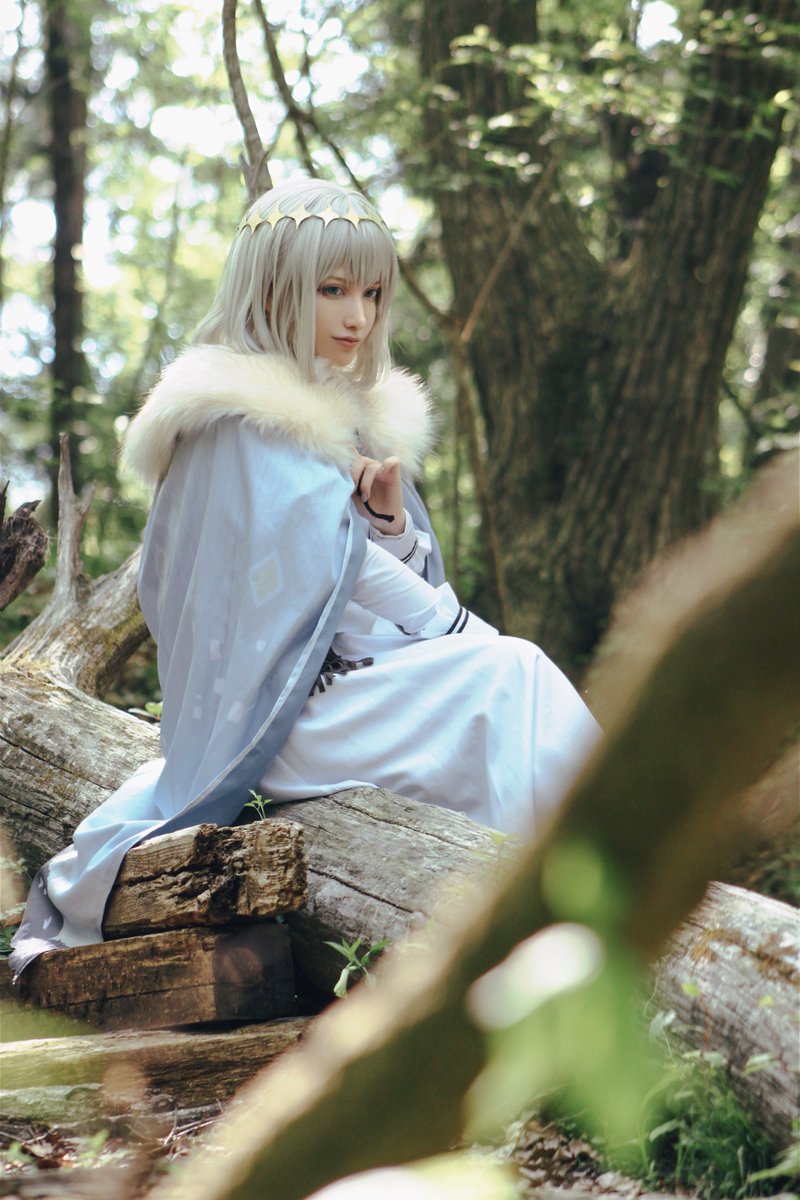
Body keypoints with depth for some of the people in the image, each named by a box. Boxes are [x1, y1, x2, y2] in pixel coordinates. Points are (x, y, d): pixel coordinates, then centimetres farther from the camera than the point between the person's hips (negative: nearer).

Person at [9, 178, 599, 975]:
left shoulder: (354, 413, 16)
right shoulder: (246, 427, -11)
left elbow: (404, 583, 15)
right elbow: (339, 579, -16)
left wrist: (392, 515, -5)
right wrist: (472, 640, -9)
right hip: (290, 710, -8)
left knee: (516, 680, -12)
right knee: (510, 682, -22)